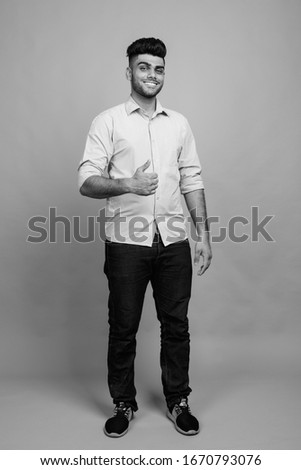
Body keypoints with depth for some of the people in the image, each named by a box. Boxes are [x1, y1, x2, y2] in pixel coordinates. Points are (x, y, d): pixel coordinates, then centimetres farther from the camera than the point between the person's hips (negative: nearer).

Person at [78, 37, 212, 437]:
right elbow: (86, 181, -6)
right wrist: (127, 185, -24)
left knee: (176, 325, 10)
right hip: (127, 243, -2)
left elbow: (192, 181, 11)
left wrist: (203, 234, 5)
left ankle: (178, 401, 29)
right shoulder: (108, 122, 2)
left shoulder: (179, 123, 13)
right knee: (123, 328, 8)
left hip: (174, 241, 3)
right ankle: (124, 404, 28)